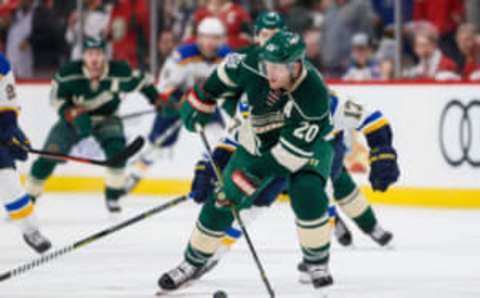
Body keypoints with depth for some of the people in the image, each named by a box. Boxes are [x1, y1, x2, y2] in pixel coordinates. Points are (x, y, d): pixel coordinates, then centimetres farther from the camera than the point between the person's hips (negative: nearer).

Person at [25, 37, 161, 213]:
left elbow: (141, 81, -4)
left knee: (116, 147, -27)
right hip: (74, 119, 0)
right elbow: (56, 98, -14)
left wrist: (159, 101, -1)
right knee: (50, 154, -13)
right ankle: (28, 197, 3)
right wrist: (73, 114, -29)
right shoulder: (69, 73, -25)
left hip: (105, 118, 0)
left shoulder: (119, 72, -22)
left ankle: (113, 196, -8)